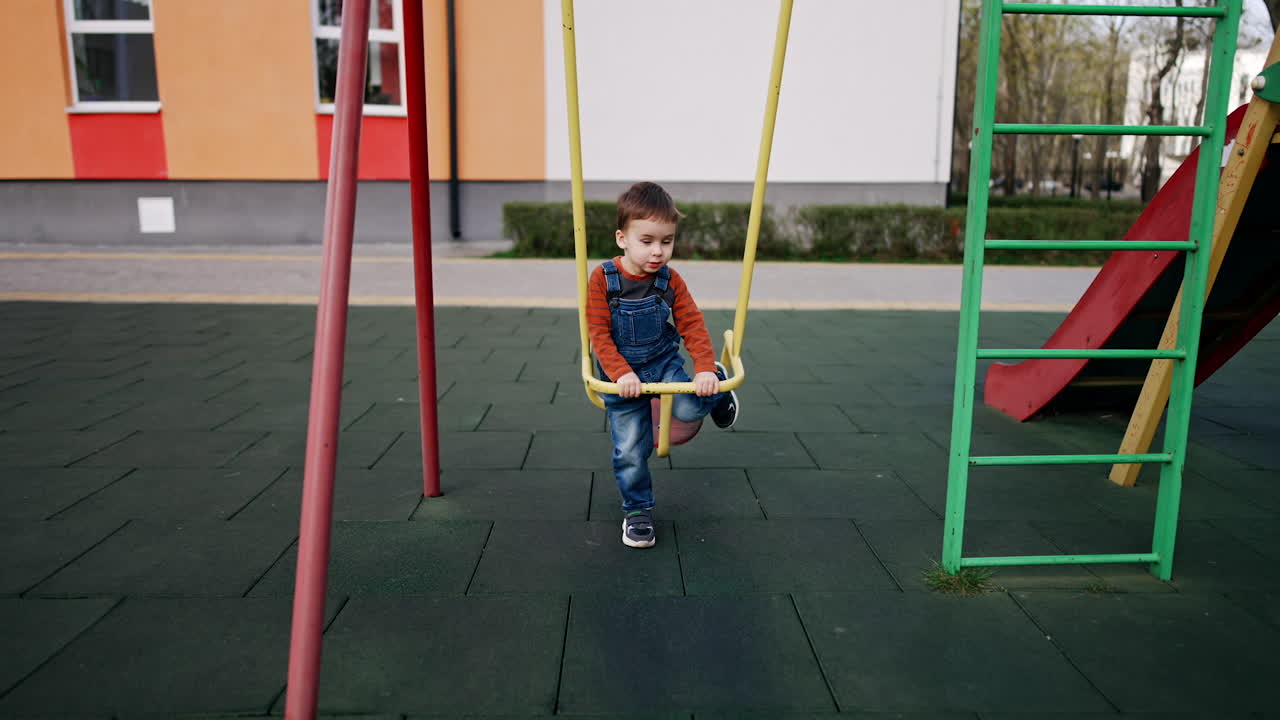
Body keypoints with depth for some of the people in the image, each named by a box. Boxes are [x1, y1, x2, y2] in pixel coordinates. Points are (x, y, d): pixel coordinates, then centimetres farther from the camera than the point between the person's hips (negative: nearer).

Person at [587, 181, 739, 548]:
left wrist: (706, 369, -20)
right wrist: (621, 373, -27)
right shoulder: (602, 280, -15)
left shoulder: (671, 281, -8)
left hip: (665, 363, 1)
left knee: (689, 408, -26)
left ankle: (717, 386, 9)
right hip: (624, 378, -1)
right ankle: (637, 510, 24)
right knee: (630, 450, 2)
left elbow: (693, 326, -7)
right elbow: (599, 335, -15)